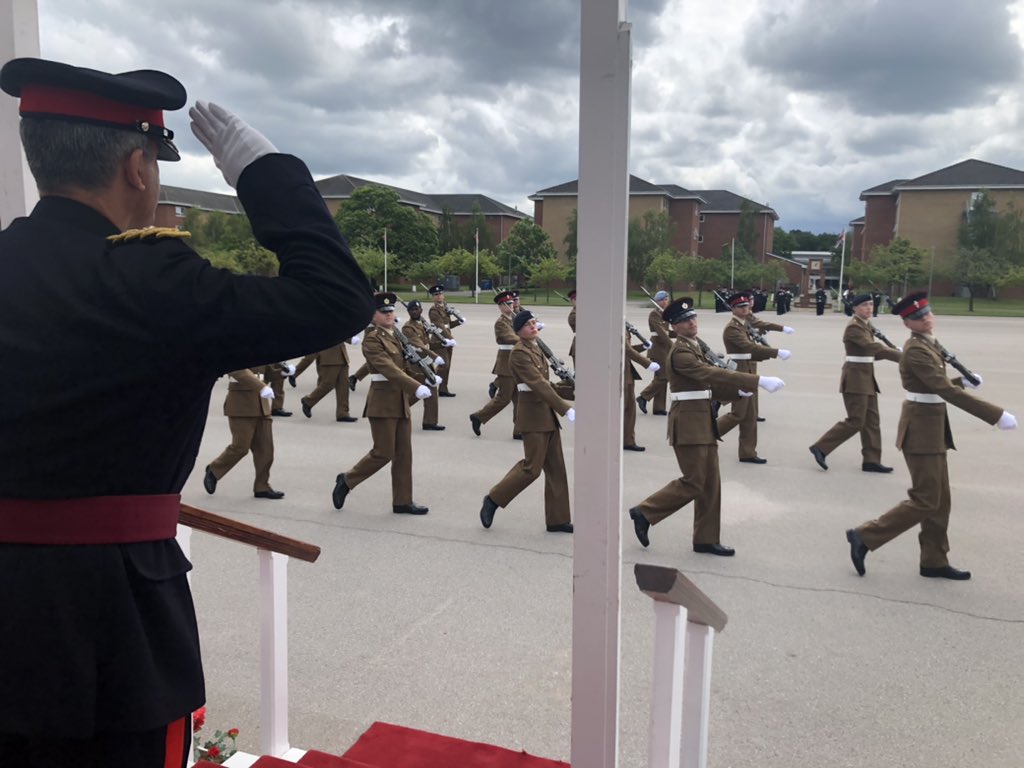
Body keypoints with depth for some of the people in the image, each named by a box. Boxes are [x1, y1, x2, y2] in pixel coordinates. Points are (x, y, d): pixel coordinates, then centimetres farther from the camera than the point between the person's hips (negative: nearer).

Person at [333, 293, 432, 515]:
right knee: (383, 453, -4)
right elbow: (389, 369, -25)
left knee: (403, 454, 7)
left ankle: (402, 501, 14)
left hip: (401, 401, 8)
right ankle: (346, 480, 16)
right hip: (383, 403, -8)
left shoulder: (395, 337, 14)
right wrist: (416, 388, -34)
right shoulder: (372, 340, -13)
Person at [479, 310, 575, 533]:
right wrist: (565, 409, -29)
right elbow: (538, 385, -24)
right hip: (533, 416, -9)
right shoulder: (519, 353, -15)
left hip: (547, 414, 9)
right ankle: (493, 499, 13)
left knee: (556, 468, 8)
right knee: (531, 467, -5)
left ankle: (558, 519, 14)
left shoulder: (535, 349, 14)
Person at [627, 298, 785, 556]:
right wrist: (758, 381, -33)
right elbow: (712, 373, -28)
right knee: (693, 483, -5)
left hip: (703, 422, 9)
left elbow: (708, 384, 16)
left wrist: (739, 391, -2)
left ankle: (706, 540, 17)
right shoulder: (680, 352, -16)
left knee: (711, 484, 10)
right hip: (688, 423, -9)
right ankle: (644, 512, 9)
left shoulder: (695, 347, 15)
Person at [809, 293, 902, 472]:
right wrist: (901, 356, -29)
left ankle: (871, 461, 12)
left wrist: (895, 352, 3)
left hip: (866, 376, 10)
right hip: (855, 377, -10)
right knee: (855, 421, -9)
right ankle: (820, 447, -2)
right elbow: (873, 347, -27)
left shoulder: (865, 326, 15)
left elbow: (870, 352, 17)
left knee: (872, 420, 8)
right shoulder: (853, 327, -16)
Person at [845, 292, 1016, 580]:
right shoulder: (916, 350, -20)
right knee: (925, 501, -6)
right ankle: (864, 536, 1)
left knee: (940, 501, 12)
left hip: (931, 427, 9)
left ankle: (934, 562, 21)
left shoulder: (927, 344, 11)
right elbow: (948, 392, -27)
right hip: (922, 429, -9)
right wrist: (996, 416, -26)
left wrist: (963, 381, 12)